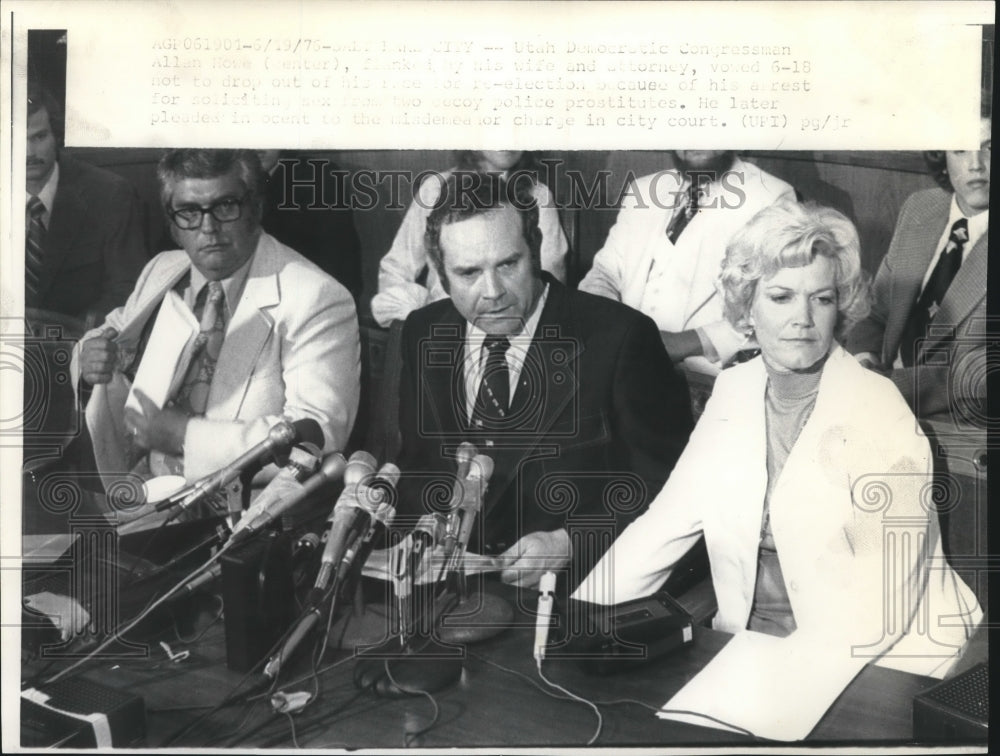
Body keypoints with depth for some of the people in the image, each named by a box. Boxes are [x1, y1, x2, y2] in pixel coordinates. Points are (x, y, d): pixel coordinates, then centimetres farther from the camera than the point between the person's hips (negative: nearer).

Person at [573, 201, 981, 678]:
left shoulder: (882, 415, -14)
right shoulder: (733, 390, 2)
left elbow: (881, 608, -17)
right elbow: (664, 526, 2)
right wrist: (572, 613, -8)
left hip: (872, 665, -4)